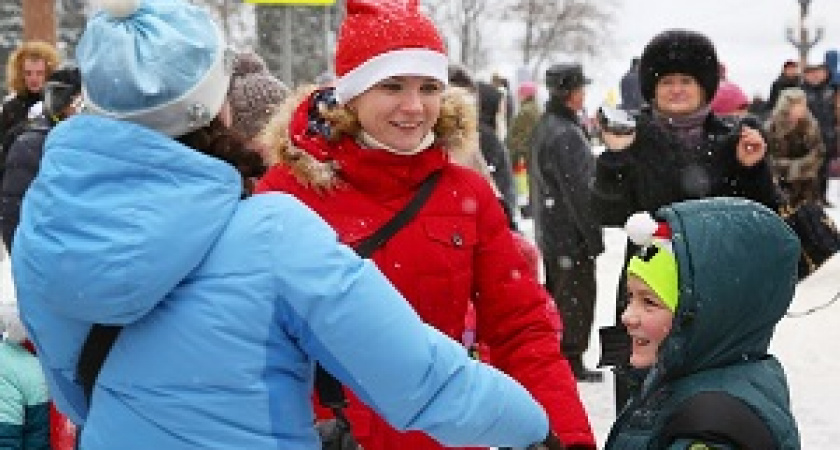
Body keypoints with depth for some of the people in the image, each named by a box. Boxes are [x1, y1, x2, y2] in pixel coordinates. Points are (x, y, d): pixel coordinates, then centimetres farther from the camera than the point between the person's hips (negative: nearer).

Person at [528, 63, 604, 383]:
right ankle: (572, 359, 4)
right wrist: (593, 236, -16)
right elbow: (578, 191, -21)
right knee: (577, 296, -1)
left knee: (558, 294, 18)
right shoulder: (565, 135, -20)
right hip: (572, 233, -10)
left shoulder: (545, 128, 12)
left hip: (550, 232, 10)